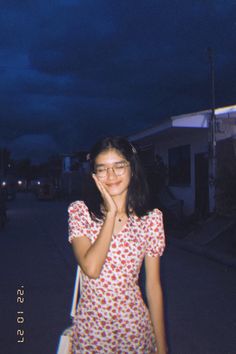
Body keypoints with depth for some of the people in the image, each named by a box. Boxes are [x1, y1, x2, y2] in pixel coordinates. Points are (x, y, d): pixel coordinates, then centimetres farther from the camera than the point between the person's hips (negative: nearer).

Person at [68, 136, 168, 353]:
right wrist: (112, 213, -20)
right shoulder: (80, 212, -9)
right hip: (91, 326, 0)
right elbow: (91, 268, -22)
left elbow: (153, 286, -4)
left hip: (135, 325, 0)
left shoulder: (151, 219, -8)